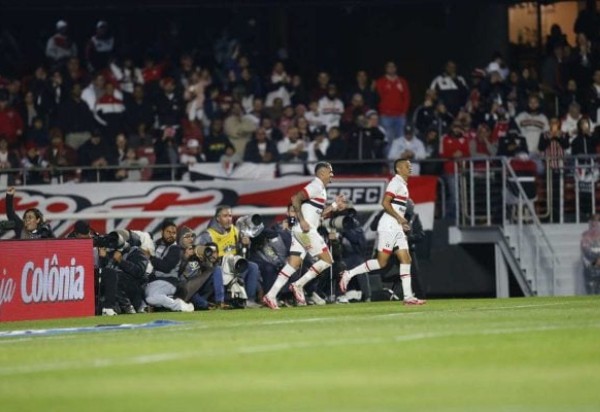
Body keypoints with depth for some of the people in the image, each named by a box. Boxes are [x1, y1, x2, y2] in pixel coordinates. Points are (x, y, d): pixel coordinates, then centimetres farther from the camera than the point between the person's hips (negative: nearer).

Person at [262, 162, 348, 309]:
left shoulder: (320, 189, 23)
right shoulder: (315, 186, -8)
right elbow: (295, 199, -19)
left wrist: (335, 205, 22)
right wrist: (302, 221, -22)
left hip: (300, 231, 9)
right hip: (305, 230, -9)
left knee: (293, 264, 3)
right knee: (327, 260, -4)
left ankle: (271, 296, -4)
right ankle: (298, 285, -6)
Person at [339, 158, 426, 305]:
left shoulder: (403, 184, 20)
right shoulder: (396, 182, -10)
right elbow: (385, 203, -19)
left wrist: (401, 221, 16)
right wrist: (399, 218, -16)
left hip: (396, 227, 10)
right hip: (388, 226, -10)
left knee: (406, 259, 3)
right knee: (381, 261, -11)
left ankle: (408, 296, 0)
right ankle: (349, 274, -3)